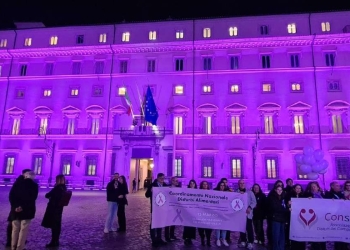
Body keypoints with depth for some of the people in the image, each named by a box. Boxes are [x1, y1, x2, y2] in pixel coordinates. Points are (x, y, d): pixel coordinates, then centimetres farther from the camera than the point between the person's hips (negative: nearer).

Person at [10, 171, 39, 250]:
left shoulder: (18, 183, 7)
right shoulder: (34, 185, 0)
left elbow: (11, 195, -3)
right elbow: (33, 198, -10)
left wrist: (15, 206, -9)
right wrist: (23, 207, -9)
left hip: (16, 209, 3)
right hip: (27, 210, -3)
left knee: (15, 229, 13)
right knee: (23, 230, 1)